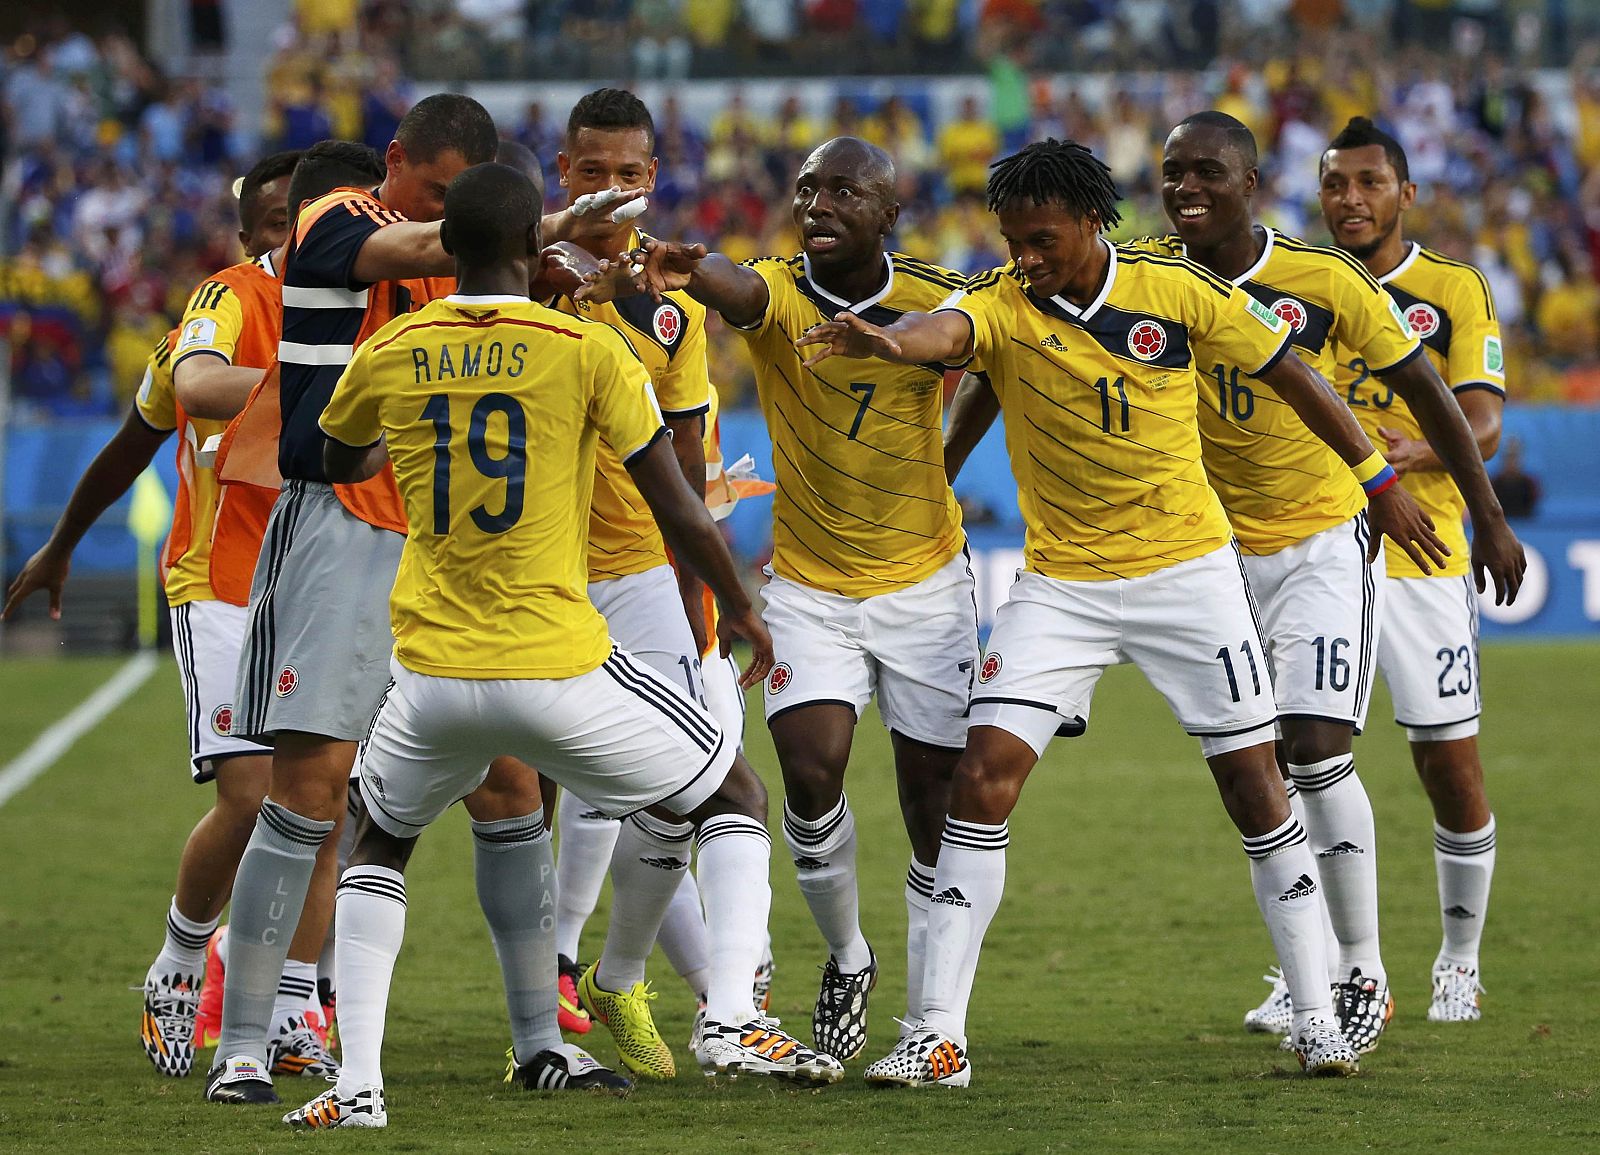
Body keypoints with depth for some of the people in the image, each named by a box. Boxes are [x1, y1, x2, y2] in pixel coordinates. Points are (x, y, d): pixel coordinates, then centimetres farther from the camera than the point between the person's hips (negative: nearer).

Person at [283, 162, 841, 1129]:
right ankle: (731, 1019, -1)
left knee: (380, 843, 28)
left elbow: (337, 464, 25)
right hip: (559, 669, -3)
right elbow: (679, 510, -1)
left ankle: (356, 1083, 13)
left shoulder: (388, 358, 3)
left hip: (433, 677, 3)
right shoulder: (587, 350, -6)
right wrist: (741, 611, 15)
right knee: (736, 800, 17)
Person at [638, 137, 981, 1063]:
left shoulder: (938, 300, -10)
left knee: (938, 806, 1)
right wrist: (692, 276, -59)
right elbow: (740, 292, -37)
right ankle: (848, 959, 11)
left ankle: (929, 1025, 15)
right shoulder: (780, 293, -13)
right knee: (812, 772, -17)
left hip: (925, 581, 0)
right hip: (808, 586, 0)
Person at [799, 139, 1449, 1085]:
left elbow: (1291, 372, 5)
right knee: (983, 776, -12)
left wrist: (1381, 482, 10)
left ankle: (1320, 1018, 14)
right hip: (1060, 582, 0)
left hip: (1189, 570, 0)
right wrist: (888, 341, -58)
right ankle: (939, 1036, -8)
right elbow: (946, 330, -34)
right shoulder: (1001, 303, -10)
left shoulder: (1179, 291, -8)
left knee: (1254, 784, 1)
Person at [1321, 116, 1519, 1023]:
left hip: (1424, 558, -2)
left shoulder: (1456, 289, 1)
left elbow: (1483, 424, -7)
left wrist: (1414, 452, -26)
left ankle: (1461, 961, 16)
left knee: (1450, 762, -1)